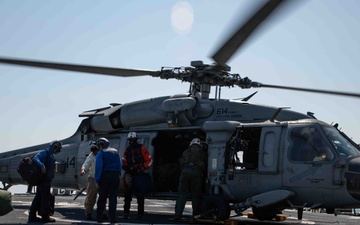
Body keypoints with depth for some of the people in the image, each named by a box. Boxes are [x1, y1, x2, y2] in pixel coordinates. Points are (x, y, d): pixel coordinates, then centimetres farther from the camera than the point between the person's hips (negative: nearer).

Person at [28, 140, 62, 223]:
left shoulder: (51, 155, 20)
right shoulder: (44, 152, -8)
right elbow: (36, 158, -24)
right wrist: (42, 166, -39)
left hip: (46, 179, 10)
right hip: (44, 179, -10)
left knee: (38, 197, 10)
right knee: (45, 197, -6)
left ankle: (32, 216, 13)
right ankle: (45, 216, -1)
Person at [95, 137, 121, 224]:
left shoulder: (101, 153, -1)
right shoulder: (115, 152, 14)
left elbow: (98, 167, -9)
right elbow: (119, 165, 11)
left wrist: (97, 180, -9)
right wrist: (119, 175, 13)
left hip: (105, 175, -3)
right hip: (115, 175, 3)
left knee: (102, 197, 6)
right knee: (113, 198, 2)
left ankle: (99, 217, 7)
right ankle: (112, 218, -1)